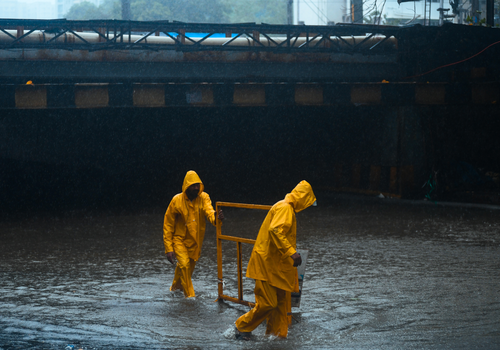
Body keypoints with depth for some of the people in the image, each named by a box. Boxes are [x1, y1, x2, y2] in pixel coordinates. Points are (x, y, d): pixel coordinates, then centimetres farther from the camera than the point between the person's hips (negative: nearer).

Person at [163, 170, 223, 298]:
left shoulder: (203, 197, -11)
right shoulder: (177, 200, -16)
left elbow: (209, 211, -30)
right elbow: (168, 225, -11)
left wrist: (215, 218, -57)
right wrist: (169, 248, -16)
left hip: (195, 241, 3)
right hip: (180, 239, -3)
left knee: (190, 266, 18)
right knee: (184, 265, -19)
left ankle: (176, 287, 46)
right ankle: (189, 295, -6)